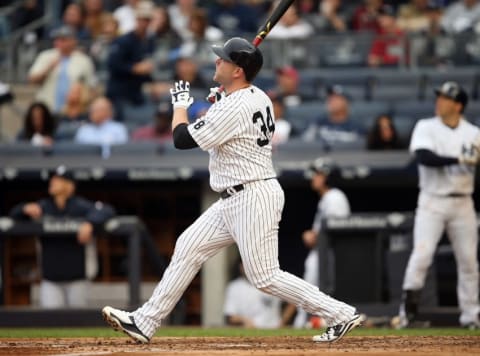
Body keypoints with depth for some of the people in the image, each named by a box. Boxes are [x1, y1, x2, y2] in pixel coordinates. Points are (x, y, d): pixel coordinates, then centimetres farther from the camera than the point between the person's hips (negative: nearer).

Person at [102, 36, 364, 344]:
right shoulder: (259, 98, 9)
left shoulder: (234, 108, -20)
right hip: (235, 200, 10)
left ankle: (341, 315, -4)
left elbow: (182, 140, -16)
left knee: (265, 277, -8)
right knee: (188, 248, 11)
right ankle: (145, 323, 15)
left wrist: (180, 104, 2)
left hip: (253, 200, -10)